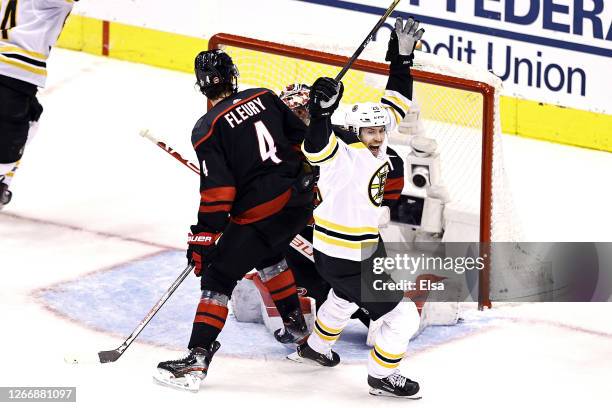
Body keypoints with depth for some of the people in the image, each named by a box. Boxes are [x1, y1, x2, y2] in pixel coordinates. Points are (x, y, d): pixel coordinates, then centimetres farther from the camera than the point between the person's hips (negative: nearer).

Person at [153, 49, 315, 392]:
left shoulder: (208, 129, -11)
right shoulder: (264, 98, 7)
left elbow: (217, 193, -15)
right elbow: (301, 138, 15)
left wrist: (203, 240, -8)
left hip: (261, 212, -7)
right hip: (300, 200, 7)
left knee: (219, 276, -2)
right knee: (268, 255, 34)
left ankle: (197, 360, -11)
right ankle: (296, 324, 45)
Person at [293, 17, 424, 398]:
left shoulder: (376, 146, -3)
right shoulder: (346, 158, -27)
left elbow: (396, 102, 5)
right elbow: (317, 149, -47)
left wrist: (403, 55, -1)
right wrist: (321, 111, -62)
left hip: (364, 243, 10)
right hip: (343, 258, -10)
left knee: (347, 295, 38)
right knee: (403, 315, -5)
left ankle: (317, 345, 58)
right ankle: (383, 377, 15)